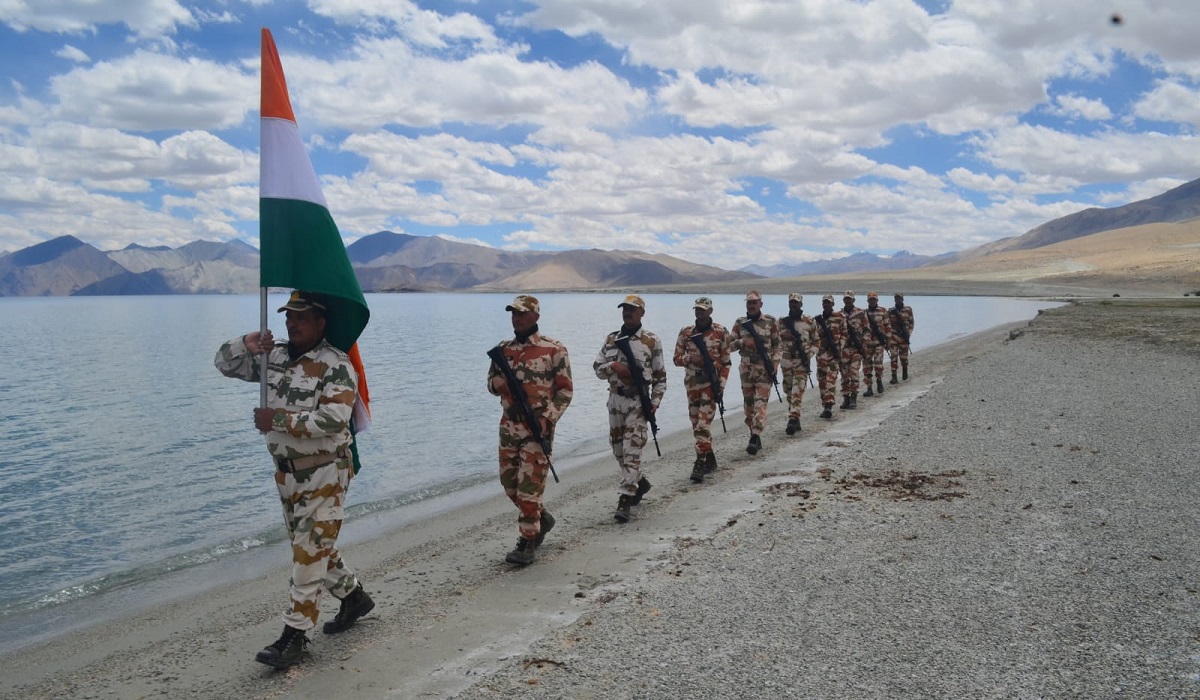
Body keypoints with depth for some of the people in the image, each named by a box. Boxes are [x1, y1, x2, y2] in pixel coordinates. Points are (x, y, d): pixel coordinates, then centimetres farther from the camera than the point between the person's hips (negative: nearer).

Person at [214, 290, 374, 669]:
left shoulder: (335, 365, -17)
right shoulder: (274, 356, 5)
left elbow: (333, 419, -28)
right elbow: (224, 363, 12)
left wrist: (279, 420, -24)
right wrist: (245, 345, -9)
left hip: (324, 472, -8)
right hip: (287, 470, 8)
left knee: (310, 551, -4)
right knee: (313, 546, 19)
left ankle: (295, 634, 3)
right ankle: (354, 596, 38)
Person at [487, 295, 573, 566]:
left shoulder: (554, 350, -7)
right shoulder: (503, 349, 9)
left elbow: (565, 390, -5)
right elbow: (491, 383, 18)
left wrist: (547, 417, -17)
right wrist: (497, 382, -7)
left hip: (538, 428, -6)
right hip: (509, 426, 6)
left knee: (529, 486, -5)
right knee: (509, 483, 13)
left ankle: (527, 544, 6)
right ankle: (541, 518, 36)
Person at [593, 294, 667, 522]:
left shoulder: (652, 341, -3)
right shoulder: (611, 339, 9)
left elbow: (660, 375, 0)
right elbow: (597, 367, 9)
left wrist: (654, 402, -8)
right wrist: (613, 366, -12)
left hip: (638, 402, -5)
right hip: (615, 400, 5)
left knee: (632, 451, -11)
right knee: (618, 449, 14)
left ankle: (624, 500, -9)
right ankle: (640, 482, 37)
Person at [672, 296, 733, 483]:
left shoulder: (721, 332, -2)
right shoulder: (686, 332, 6)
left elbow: (726, 362, 0)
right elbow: (676, 358, 8)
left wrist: (721, 385, -8)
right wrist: (689, 358, -13)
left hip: (711, 382, -4)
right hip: (692, 382, 4)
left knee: (703, 424, -14)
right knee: (696, 424, 10)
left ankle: (700, 464, -11)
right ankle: (710, 460, 25)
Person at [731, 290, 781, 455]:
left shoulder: (771, 322, 0)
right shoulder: (740, 323, 6)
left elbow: (778, 345, 3)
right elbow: (730, 345, 6)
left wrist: (774, 365, -7)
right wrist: (742, 342, -14)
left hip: (765, 369, -3)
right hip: (746, 369, 3)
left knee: (760, 403, -10)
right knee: (748, 404, 9)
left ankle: (755, 438, -14)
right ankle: (753, 434, 22)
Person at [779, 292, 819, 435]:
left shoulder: (809, 322, 4)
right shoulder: (782, 321, 9)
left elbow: (816, 341, 11)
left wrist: (809, 355, -3)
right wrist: (782, 335, -15)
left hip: (802, 362, -3)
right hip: (786, 361, 3)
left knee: (797, 392, -14)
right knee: (789, 392, 9)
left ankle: (792, 420, -21)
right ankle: (796, 421, 21)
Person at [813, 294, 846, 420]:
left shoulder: (840, 318, 2)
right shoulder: (817, 319, 13)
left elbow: (844, 334, 5)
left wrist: (839, 346, -6)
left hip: (834, 353, -5)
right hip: (821, 353, 5)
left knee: (831, 380, -15)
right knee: (821, 381, 8)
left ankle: (829, 408, -21)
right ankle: (825, 406, 19)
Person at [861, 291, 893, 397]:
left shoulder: (883, 312, 5)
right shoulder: (863, 313, 8)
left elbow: (888, 326, 8)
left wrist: (887, 339, 4)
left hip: (879, 342, -2)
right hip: (866, 343, 2)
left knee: (878, 363, -13)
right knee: (866, 366, 0)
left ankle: (879, 381, 13)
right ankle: (869, 389, 7)